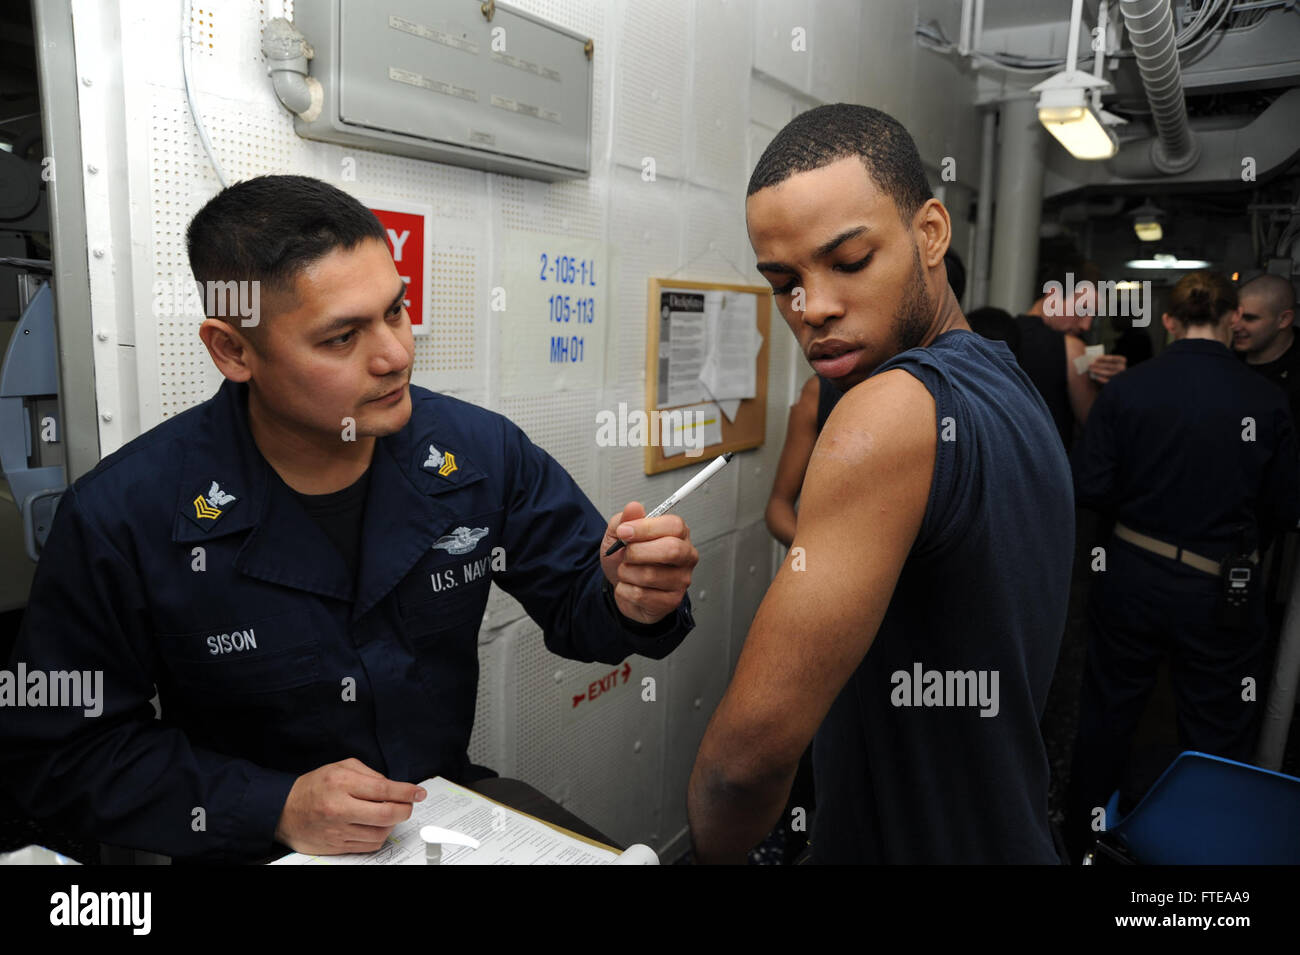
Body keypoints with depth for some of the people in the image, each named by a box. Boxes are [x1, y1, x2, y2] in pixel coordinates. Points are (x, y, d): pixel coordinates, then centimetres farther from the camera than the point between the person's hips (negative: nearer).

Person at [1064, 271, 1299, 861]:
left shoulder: (1126, 388, -10)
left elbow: (1090, 487, -10)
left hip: (1131, 577, 2)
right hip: (1220, 592, -1)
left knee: (1106, 717, 17)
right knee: (1216, 734, 14)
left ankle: (1083, 839, 35)